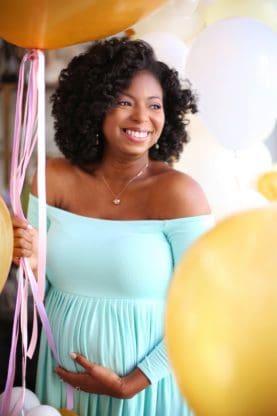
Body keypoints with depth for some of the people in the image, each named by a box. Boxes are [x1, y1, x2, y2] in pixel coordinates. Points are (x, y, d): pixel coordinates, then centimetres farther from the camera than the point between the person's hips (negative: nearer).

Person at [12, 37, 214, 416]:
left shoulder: (178, 192, -16)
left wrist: (129, 385, -14)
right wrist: (30, 263, -18)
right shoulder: (55, 179, -6)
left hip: (148, 384, -3)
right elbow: (41, 290, 4)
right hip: (64, 379, 4)